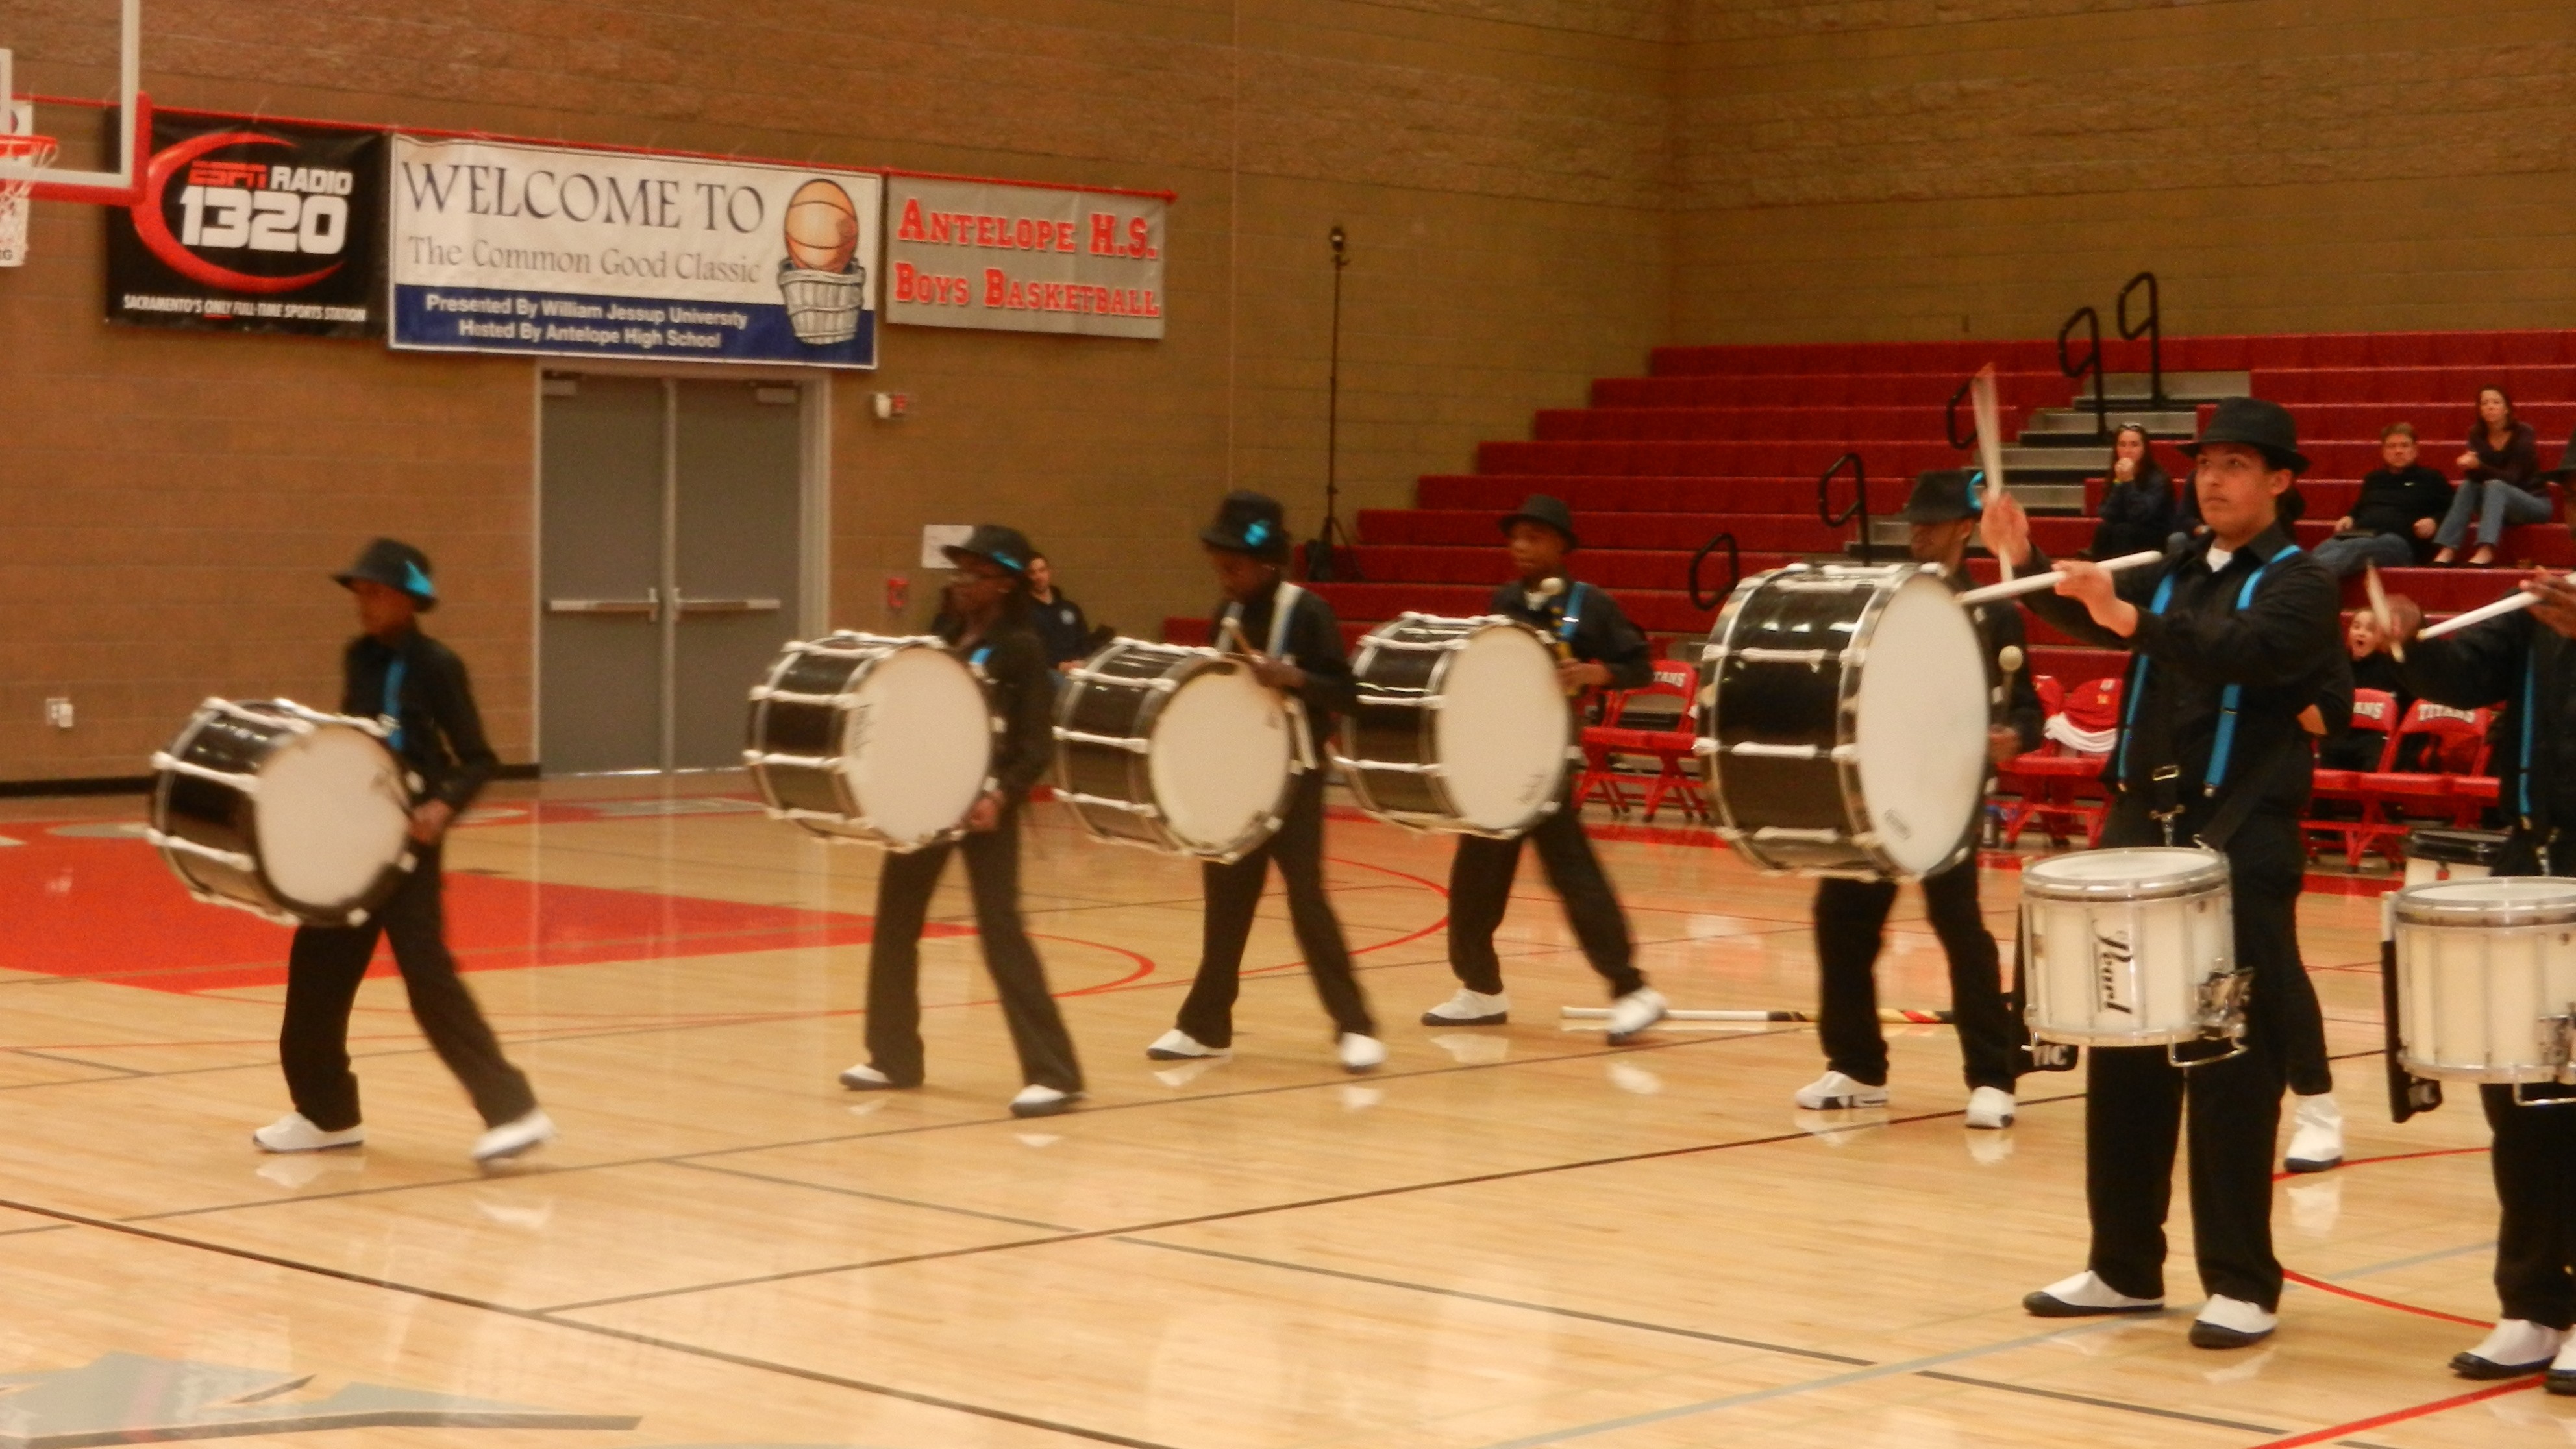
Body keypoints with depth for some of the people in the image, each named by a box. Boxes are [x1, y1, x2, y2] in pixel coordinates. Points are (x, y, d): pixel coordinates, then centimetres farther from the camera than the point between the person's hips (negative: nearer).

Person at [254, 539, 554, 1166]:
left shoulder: (436, 666, -10)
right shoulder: (358, 659, 10)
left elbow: (478, 759, -11)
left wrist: (444, 804, -26)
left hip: (407, 841, -7)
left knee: (427, 975, -13)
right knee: (317, 969, 10)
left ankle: (512, 1110, -11)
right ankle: (328, 1114, 25)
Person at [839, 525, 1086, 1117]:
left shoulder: (1020, 648, -9)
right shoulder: (943, 636, 12)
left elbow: (1038, 746, -13)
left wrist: (1002, 795, -27)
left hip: (984, 802, -8)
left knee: (1001, 932, -11)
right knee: (894, 920, 12)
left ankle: (1054, 1075, -10)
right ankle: (894, 1057, 26)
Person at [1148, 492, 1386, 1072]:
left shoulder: (1307, 612, -11)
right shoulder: (1228, 615, 9)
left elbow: (1345, 692, -15)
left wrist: (1293, 678, -30)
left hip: (1293, 776, -6)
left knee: (1306, 898, -9)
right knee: (1226, 900, 10)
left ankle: (1355, 1027, -4)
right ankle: (1205, 1025, 18)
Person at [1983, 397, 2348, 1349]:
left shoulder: (2297, 586, -5)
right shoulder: (2169, 572, 15)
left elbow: (2244, 652, -24)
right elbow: (2090, 616, 1)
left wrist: (2133, 621, -37)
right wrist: (2026, 567, -17)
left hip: (2242, 848, -6)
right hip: (2143, 829, 6)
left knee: (2230, 1069, -5)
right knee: (2124, 1060, 9)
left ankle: (2242, 1285, 1)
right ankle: (2125, 1267, 19)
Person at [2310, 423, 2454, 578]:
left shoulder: (2430, 479, 21)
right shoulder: (2374, 479, 36)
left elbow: (2452, 511, 17)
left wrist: (2434, 522, -4)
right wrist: (2349, 518, 24)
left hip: (2400, 540, -5)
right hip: (2362, 536, 5)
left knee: (2352, 549, -42)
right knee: (2324, 549, -35)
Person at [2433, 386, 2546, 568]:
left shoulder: (2523, 433, -15)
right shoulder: (2477, 434, -2)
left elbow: (2511, 478, -24)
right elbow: (2474, 476, -10)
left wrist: (2479, 466, -40)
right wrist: (2469, 465, -34)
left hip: (2535, 503, -5)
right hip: (2500, 508, 5)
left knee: (2494, 486, -32)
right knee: (2468, 486, -21)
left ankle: (2486, 552, -52)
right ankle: (2448, 551, -34)